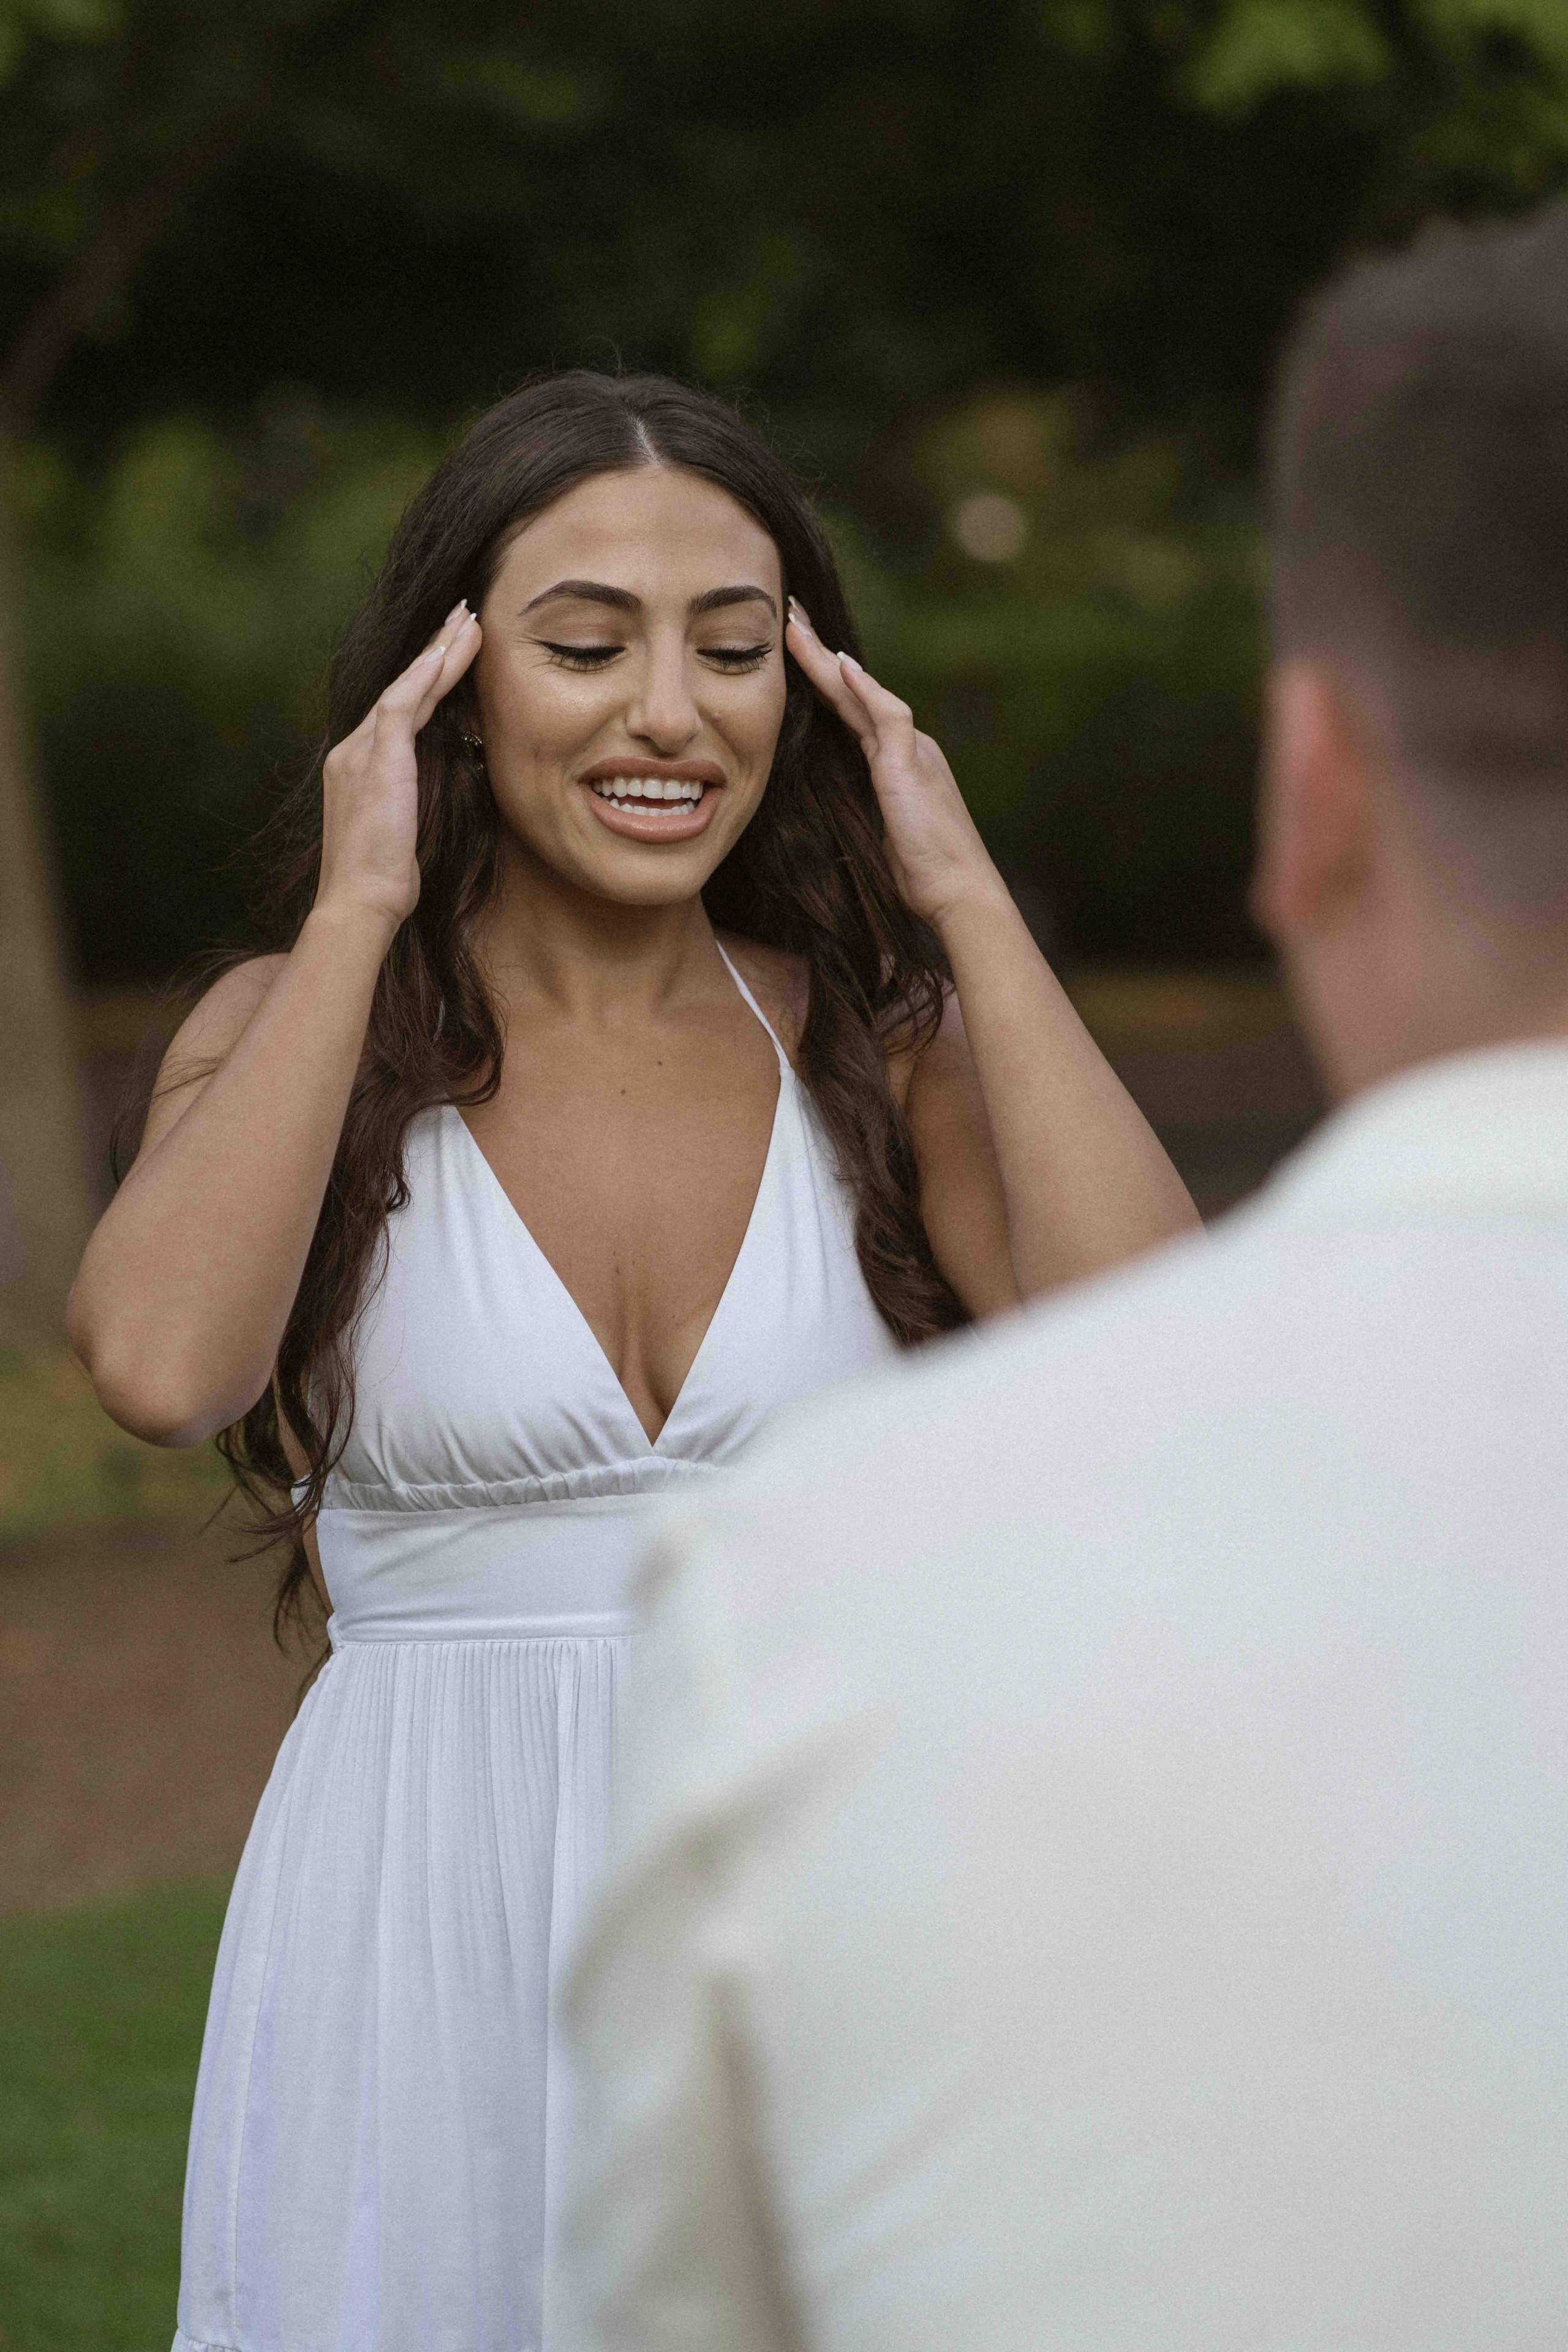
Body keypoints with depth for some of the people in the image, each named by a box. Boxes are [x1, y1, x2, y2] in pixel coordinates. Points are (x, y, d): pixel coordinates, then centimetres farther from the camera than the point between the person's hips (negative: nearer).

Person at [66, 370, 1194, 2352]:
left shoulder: (873, 1046, 3)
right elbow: (161, 1366, -22)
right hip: (420, 1949, -1)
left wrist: (965, 900, -9)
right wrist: (360, 915, -13)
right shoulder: (293, 1040, -1)